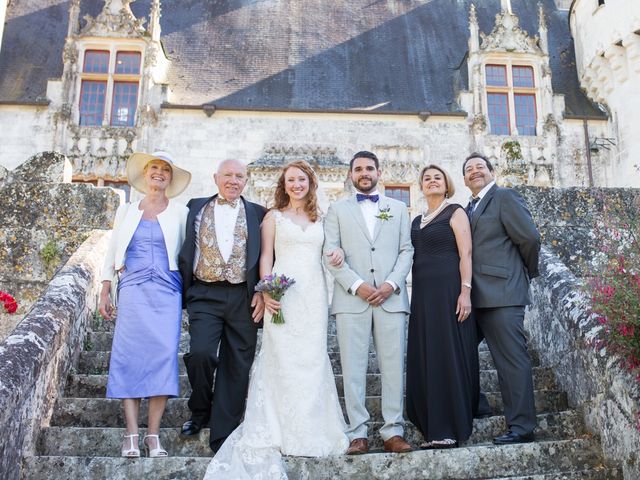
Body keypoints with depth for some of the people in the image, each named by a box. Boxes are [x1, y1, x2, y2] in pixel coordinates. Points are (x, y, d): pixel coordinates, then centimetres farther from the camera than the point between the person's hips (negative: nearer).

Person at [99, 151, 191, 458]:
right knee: (129, 357, -6)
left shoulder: (180, 213, 11)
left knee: (163, 357, -8)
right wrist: (105, 292, 8)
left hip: (167, 293, -1)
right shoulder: (126, 211, 15)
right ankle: (132, 435, -2)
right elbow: (112, 252, 16)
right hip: (132, 291, 1)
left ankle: (153, 435, -1)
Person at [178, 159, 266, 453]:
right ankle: (200, 411, 12)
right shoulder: (196, 208, 12)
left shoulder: (258, 214, 10)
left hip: (244, 298, 1)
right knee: (200, 353, -18)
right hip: (205, 295, 0)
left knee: (236, 368, 3)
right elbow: (184, 251, 11)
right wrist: (181, 290, 3)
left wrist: (262, 292, -3)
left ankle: (222, 438, 16)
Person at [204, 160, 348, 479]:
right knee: (283, 361, -5)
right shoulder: (274, 217, 8)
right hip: (283, 295, -3)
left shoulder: (320, 218, 17)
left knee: (313, 360, 3)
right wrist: (267, 291, -12)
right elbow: (266, 257, 2)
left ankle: (311, 431, 12)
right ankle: (284, 432, 2)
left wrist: (338, 252, -2)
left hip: (314, 295, 3)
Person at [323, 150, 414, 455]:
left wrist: (391, 284, -6)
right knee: (353, 368, -3)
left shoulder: (398, 208, 19)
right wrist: (357, 286, -9)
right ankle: (358, 434, 2)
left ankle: (393, 432, 5)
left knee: (393, 365, 0)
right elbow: (330, 254, 3)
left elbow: (406, 250, 10)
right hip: (351, 299, -1)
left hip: (391, 298, 1)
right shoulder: (337, 210, 14)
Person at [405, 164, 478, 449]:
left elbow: (465, 254, -7)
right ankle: (433, 429, 12)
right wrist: (414, 295, 11)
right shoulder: (417, 221, 20)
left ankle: (450, 430, 2)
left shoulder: (455, 213, 2)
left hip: (448, 291, -7)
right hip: (423, 294, 7)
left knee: (449, 356, -5)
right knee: (424, 359, 5)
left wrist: (465, 291, -18)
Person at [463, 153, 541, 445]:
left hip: (503, 293, -7)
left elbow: (529, 238, -9)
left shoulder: (505, 197, -2)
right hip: (481, 297, 7)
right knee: (502, 360, 14)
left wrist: (529, 272, 3)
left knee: (513, 359, -5)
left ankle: (521, 427, 0)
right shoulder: (470, 209, 22)